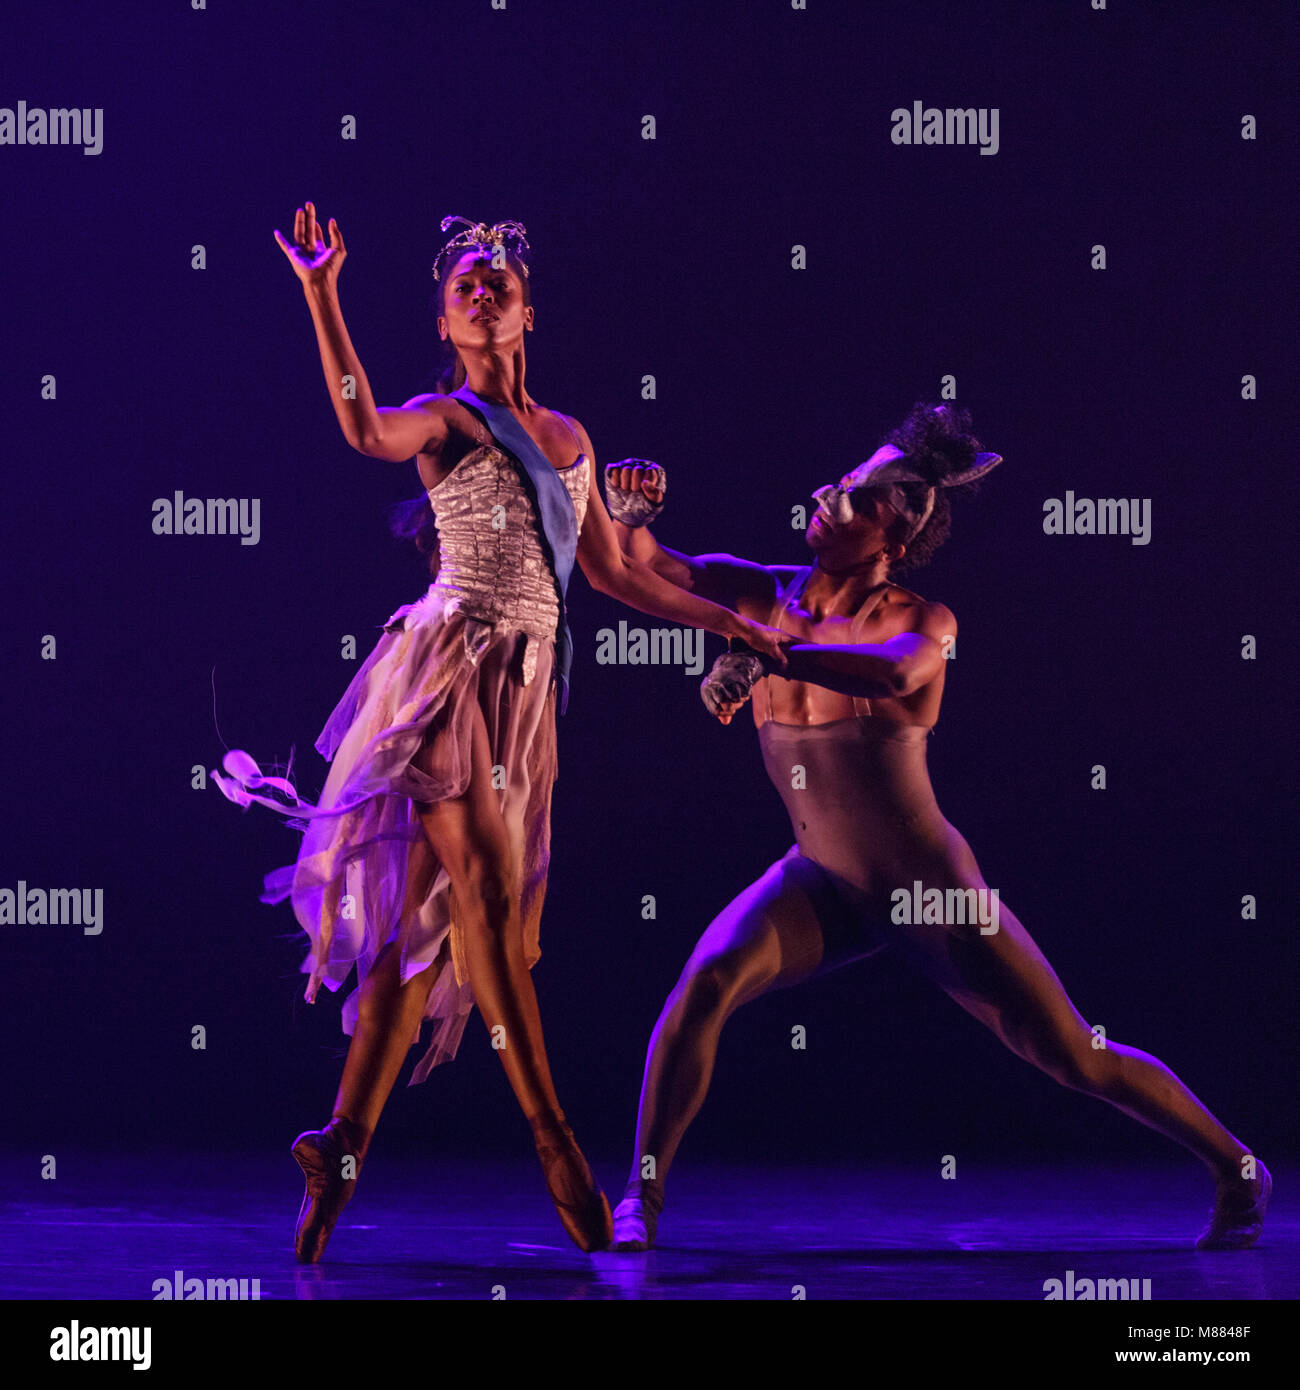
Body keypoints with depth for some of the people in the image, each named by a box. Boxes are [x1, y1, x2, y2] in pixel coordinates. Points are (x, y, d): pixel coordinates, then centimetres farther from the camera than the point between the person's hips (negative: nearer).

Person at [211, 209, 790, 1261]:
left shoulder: (569, 438, 20)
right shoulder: (445, 418, 2)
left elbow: (615, 574, 27)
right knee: (488, 898, -13)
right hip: (450, 670, -6)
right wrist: (322, 296, -29)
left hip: (526, 692, 6)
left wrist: (734, 624, 29)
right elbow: (367, 432, -22)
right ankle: (555, 1145, -8)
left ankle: (341, 1154, 3)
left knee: (429, 932, 1)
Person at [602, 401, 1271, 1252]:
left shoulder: (922, 622, -18)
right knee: (708, 980, -25)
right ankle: (643, 1194, -13)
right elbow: (638, 565, -17)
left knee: (1078, 1059, 2)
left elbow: (893, 673, -43)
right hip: (823, 882, 3)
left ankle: (1237, 1170, 24)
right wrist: (628, 513, -38)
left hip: (933, 890, -3)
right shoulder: (763, 596, -7)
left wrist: (769, 657, -54)